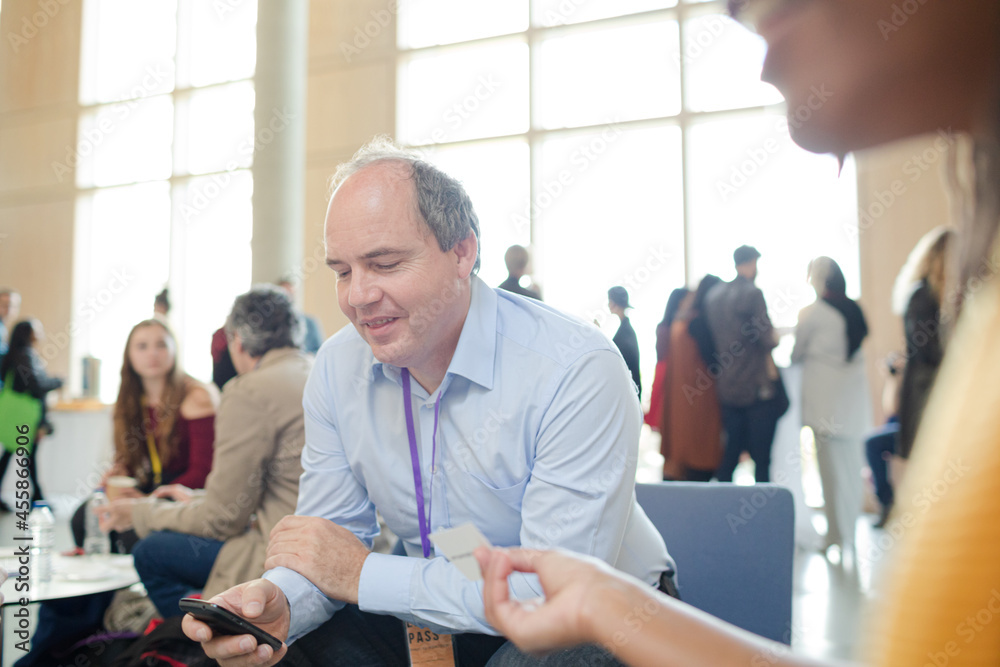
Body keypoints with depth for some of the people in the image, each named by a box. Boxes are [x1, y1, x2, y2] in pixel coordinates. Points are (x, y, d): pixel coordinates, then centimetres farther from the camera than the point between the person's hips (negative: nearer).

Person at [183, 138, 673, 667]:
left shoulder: (578, 371, -27)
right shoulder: (336, 370, -6)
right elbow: (334, 533, -1)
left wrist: (363, 574, -25)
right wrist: (280, 600, -26)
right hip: (436, 618, 4)